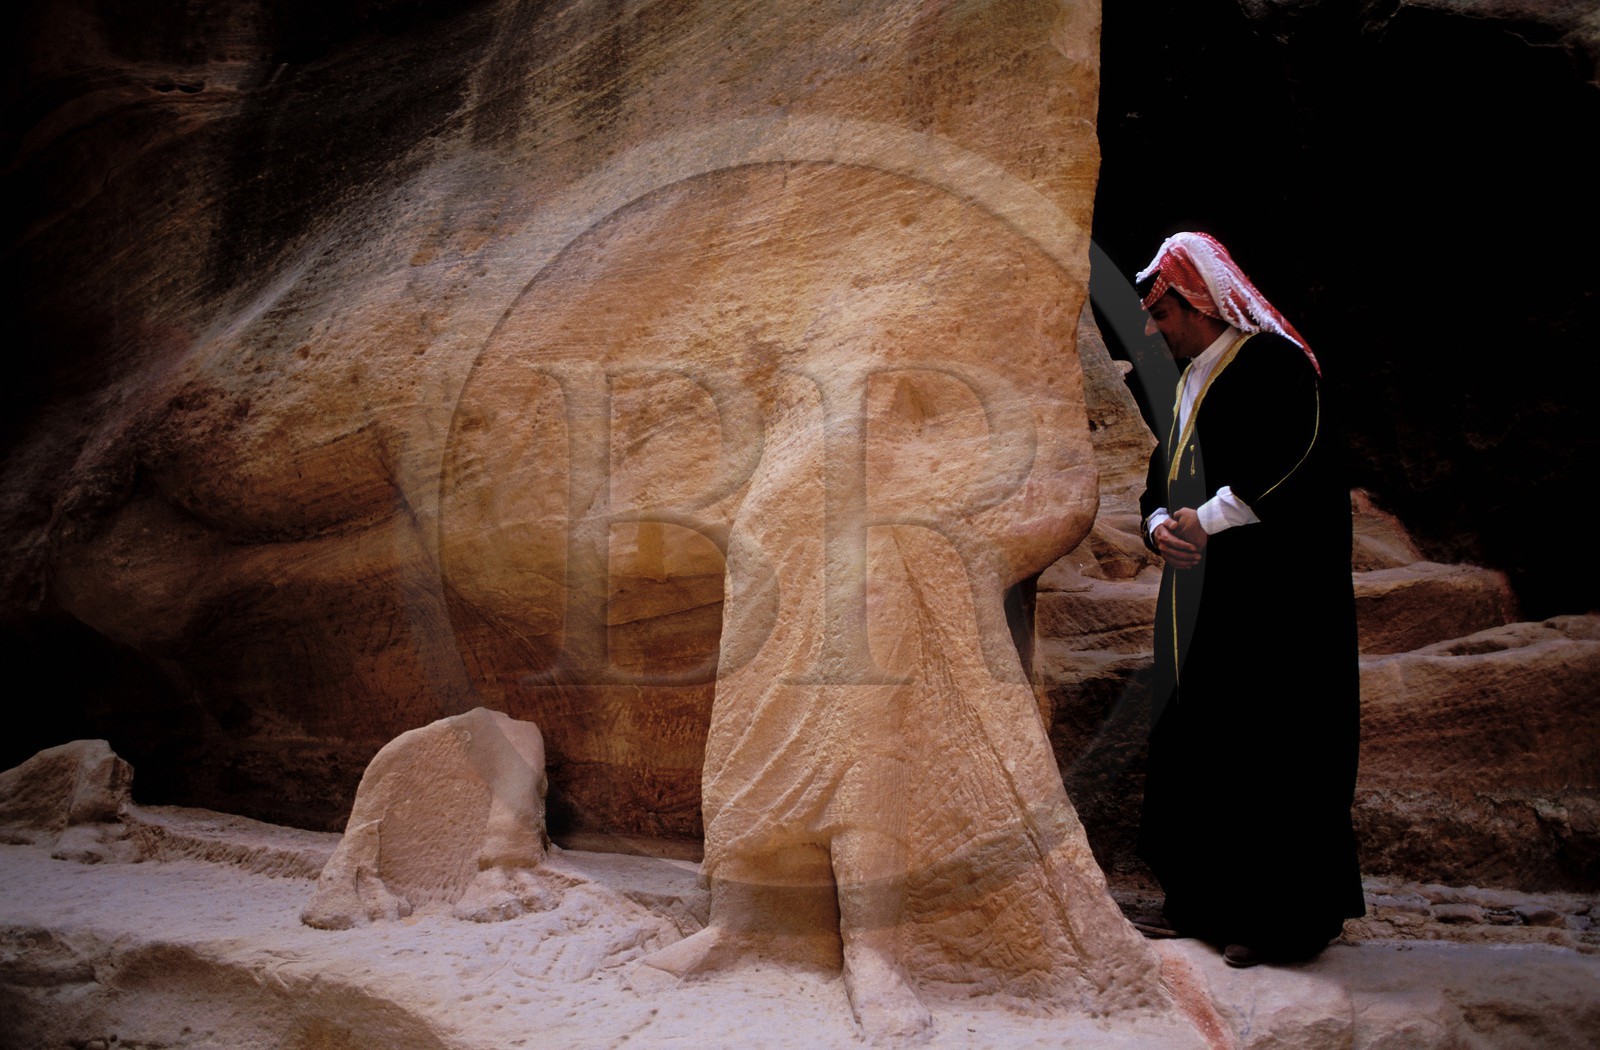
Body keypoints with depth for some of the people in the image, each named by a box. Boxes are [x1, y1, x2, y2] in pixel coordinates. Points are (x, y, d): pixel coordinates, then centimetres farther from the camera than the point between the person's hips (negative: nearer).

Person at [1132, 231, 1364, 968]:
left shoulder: (1271, 363, -9)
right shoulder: (1191, 383, 19)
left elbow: (1300, 466, -21)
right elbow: (1162, 483, 18)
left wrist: (1210, 518, -18)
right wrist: (1160, 526, -3)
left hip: (1269, 599, -9)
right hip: (1202, 600, 9)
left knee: (1268, 748, -6)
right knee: (1193, 742, 9)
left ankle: (1286, 915, 3)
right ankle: (1207, 900, 19)